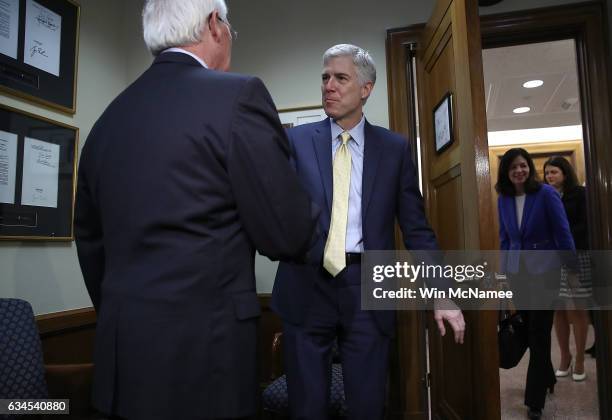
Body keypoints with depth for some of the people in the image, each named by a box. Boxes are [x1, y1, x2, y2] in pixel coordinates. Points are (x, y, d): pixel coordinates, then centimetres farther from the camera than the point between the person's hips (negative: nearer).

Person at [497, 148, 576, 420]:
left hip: (544, 270, -4)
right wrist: (504, 269, 8)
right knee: (528, 330, 14)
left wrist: (572, 268, -5)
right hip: (517, 271, 4)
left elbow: (562, 232, -7)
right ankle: (547, 378, 38)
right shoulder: (503, 200, 2)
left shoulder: (545, 193, -10)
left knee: (539, 332, 0)